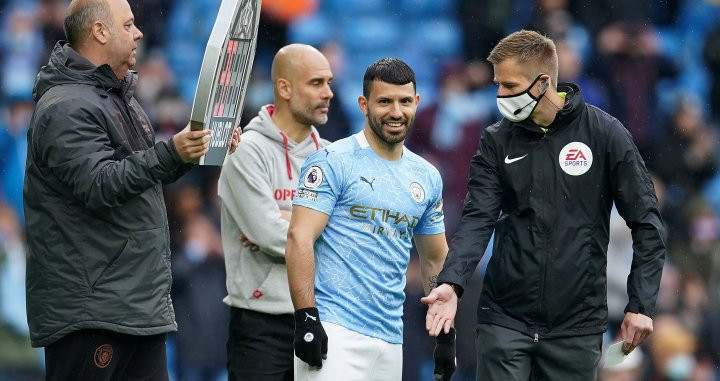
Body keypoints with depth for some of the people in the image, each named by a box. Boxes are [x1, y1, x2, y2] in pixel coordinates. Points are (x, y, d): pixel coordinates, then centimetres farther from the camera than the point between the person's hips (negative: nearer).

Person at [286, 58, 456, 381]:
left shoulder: (427, 177, 15)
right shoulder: (333, 162, -4)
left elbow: (435, 260, 22)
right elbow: (299, 237, -11)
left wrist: (447, 333, 16)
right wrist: (306, 318, -19)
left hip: (390, 339, 6)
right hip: (334, 331, -6)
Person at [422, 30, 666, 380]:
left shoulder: (605, 134, -3)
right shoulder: (496, 142, 4)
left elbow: (646, 223, -1)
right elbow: (478, 219, -5)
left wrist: (641, 305, -8)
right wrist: (451, 282, -22)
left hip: (576, 324, -1)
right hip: (504, 319, 1)